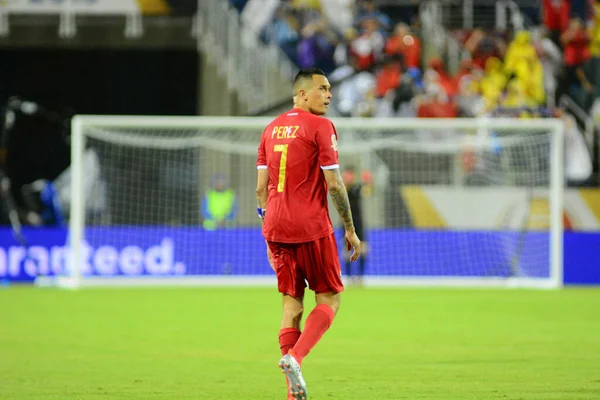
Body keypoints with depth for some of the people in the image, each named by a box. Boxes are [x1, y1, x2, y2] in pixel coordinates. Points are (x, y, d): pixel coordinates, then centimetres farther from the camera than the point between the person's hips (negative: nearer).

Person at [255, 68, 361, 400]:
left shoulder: (272, 128, 14)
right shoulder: (320, 127, -7)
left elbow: (261, 188, 14)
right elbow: (334, 184, -10)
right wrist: (350, 230, -2)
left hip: (276, 229, 6)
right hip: (312, 228, -6)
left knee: (292, 305, 8)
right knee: (329, 299, 5)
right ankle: (295, 357, -17)